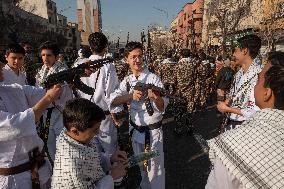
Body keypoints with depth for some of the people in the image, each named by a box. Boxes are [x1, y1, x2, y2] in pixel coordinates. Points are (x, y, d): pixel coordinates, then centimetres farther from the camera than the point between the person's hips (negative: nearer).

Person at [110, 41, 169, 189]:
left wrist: (155, 97, -42)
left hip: (152, 131, -4)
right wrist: (131, 96, -32)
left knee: (155, 167, 9)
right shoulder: (127, 80, 0)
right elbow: (113, 100, -15)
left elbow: (162, 107, -21)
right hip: (135, 130, 5)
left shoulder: (154, 79, -13)